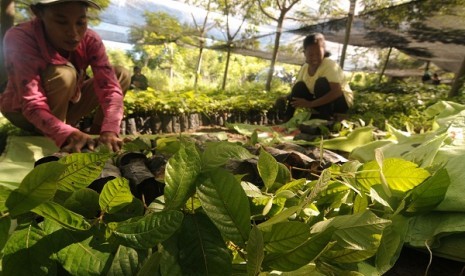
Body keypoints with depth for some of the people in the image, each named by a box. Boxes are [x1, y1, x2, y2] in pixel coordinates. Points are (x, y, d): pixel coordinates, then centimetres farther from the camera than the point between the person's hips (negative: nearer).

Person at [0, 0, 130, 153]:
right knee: (64, 74, -35)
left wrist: (109, 130, -47)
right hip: (24, 113, -4)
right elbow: (33, 105, -39)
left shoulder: (90, 40, -19)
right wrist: (70, 134, -57)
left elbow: (109, 87, -29)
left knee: (122, 74, -12)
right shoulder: (20, 39, -30)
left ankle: (94, 134, -7)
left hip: (66, 105, 4)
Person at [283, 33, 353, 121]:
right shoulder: (304, 68, -6)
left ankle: (326, 118, -21)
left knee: (322, 82, -30)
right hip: (322, 100, 6)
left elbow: (337, 92, -38)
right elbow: (295, 92, -5)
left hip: (343, 100, -5)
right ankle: (286, 120, -9)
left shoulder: (330, 65, -25)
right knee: (299, 86, -13)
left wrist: (310, 104, -42)